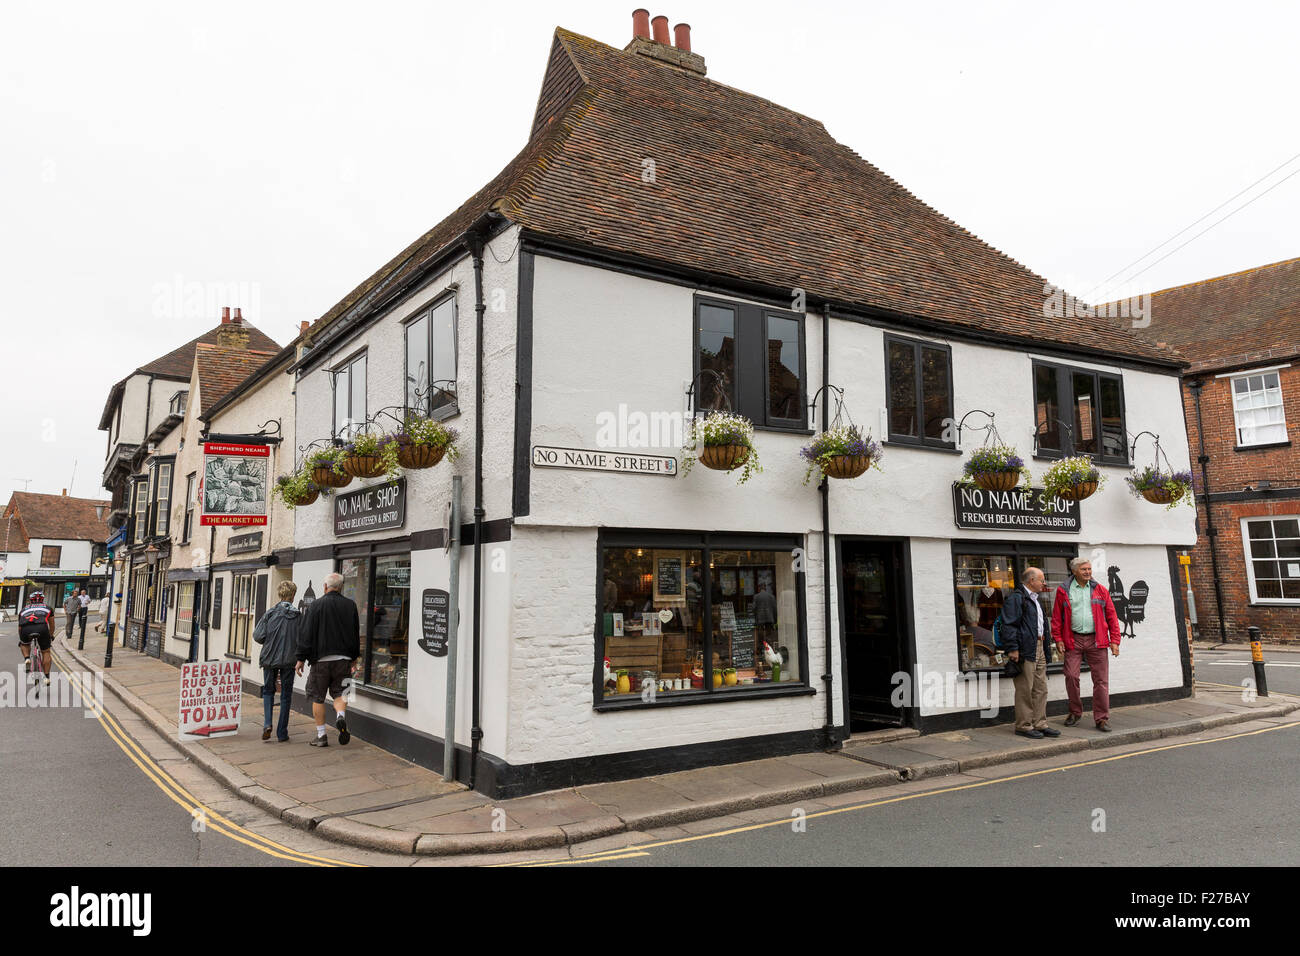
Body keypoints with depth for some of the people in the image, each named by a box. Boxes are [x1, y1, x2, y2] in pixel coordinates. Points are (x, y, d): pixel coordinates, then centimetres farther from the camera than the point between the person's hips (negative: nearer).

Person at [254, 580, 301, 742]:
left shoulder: (270, 614, -4)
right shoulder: (298, 616, -6)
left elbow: (257, 636, -7)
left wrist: (269, 643, 12)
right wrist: (299, 658, 8)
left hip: (269, 658, 1)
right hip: (289, 660, -1)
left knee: (268, 691, 19)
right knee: (286, 695, 9)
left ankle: (267, 724, 0)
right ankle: (282, 733, 11)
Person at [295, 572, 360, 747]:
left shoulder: (317, 605, -5)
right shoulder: (350, 606, 4)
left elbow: (306, 634, -5)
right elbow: (356, 634, 11)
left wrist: (301, 659, 1)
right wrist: (354, 658, 21)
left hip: (321, 659, -2)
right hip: (343, 659, 2)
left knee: (317, 697, 8)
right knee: (339, 693, 15)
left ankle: (321, 736, 9)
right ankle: (341, 716, -14)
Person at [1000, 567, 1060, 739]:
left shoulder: (1035, 599, 21)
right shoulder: (1015, 598, -10)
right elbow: (1009, 626, -16)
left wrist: (1046, 648, 23)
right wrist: (1012, 648, -21)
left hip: (1039, 648, 10)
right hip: (1025, 651, -10)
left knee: (1041, 689, 12)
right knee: (1025, 690, -4)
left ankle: (1039, 724, 20)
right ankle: (1024, 726, 3)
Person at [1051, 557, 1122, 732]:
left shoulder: (1100, 591, 9)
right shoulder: (1063, 591, 6)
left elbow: (1111, 617, 8)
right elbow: (1056, 617, 6)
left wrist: (1115, 641, 1)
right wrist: (1058, 639, -2)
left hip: (1096, 640, 1)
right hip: (1073, 640, -1)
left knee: (1101, 680, -1)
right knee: (1071, 676, -2)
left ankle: (1102, 719, 6)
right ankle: (1075, 712, 17)